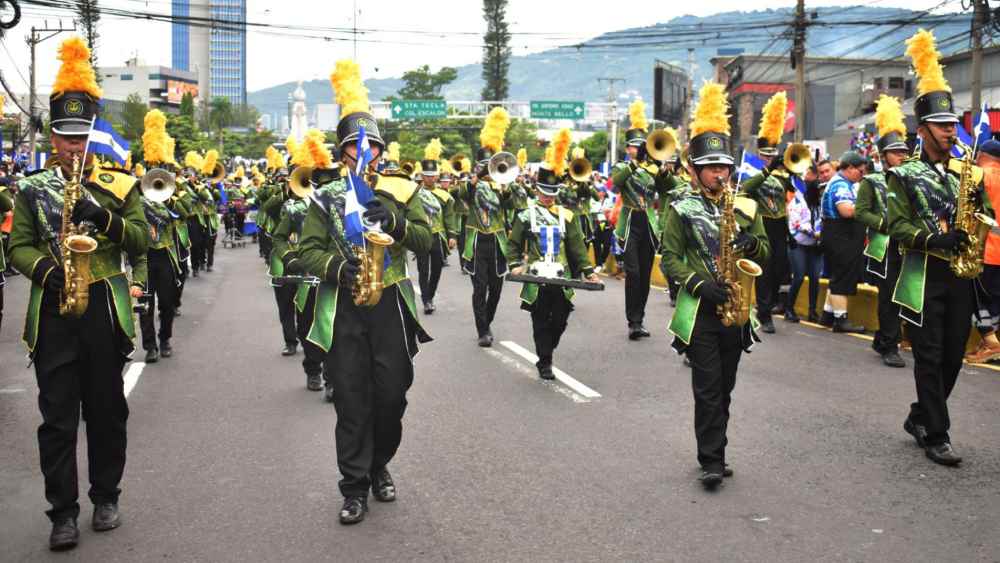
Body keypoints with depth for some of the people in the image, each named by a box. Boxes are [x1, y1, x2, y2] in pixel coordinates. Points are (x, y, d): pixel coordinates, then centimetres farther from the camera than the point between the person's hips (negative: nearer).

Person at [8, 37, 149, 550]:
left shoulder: (119, 186, 4)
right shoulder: (32, 189, 5)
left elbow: (142, 239, -3)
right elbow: (19, 245, 2)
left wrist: (104, 219, -20)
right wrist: (44, 269, -18)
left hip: (105, 310, 0)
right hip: (54, 312, 0)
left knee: (107, 411, 10)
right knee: (57, 417, 0)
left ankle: (105, 497, 24)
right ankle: (63, 512, 7)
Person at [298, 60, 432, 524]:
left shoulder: (400, 190, 7)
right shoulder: (326, 199, 4)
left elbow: (426, 239, -1)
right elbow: (308, 251, -1)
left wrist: (394, 221, -19)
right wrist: (339, 268, -19)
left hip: (390, 306, 1)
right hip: (344, 310, -1)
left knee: (392, 395, 7)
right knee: (351, 401, 1)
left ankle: (379, 467, 31)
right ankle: (355, 487, 11)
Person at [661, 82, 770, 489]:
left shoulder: (746, 206, 10)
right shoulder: (682, 209, -2)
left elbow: (764, 252, 13)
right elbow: (669, 259, -5)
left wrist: (751, 243, -10)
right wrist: (699, 284, -19)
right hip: (700, 311, -4)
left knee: (725, 386, 12)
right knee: (707, 388, -6)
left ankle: (714, 453, 23)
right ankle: (712, 460, -2)